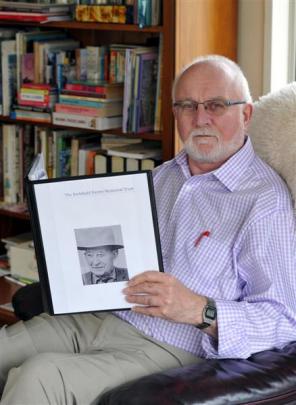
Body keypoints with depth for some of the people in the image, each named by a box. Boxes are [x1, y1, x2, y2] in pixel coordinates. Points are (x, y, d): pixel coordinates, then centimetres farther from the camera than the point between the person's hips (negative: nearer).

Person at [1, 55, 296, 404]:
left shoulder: (265, 201, -10)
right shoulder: (164, 175, 17)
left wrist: (200, 311, -29)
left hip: (163, 349, -8)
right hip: (94, 318, 8)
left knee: (38, 375, -28)